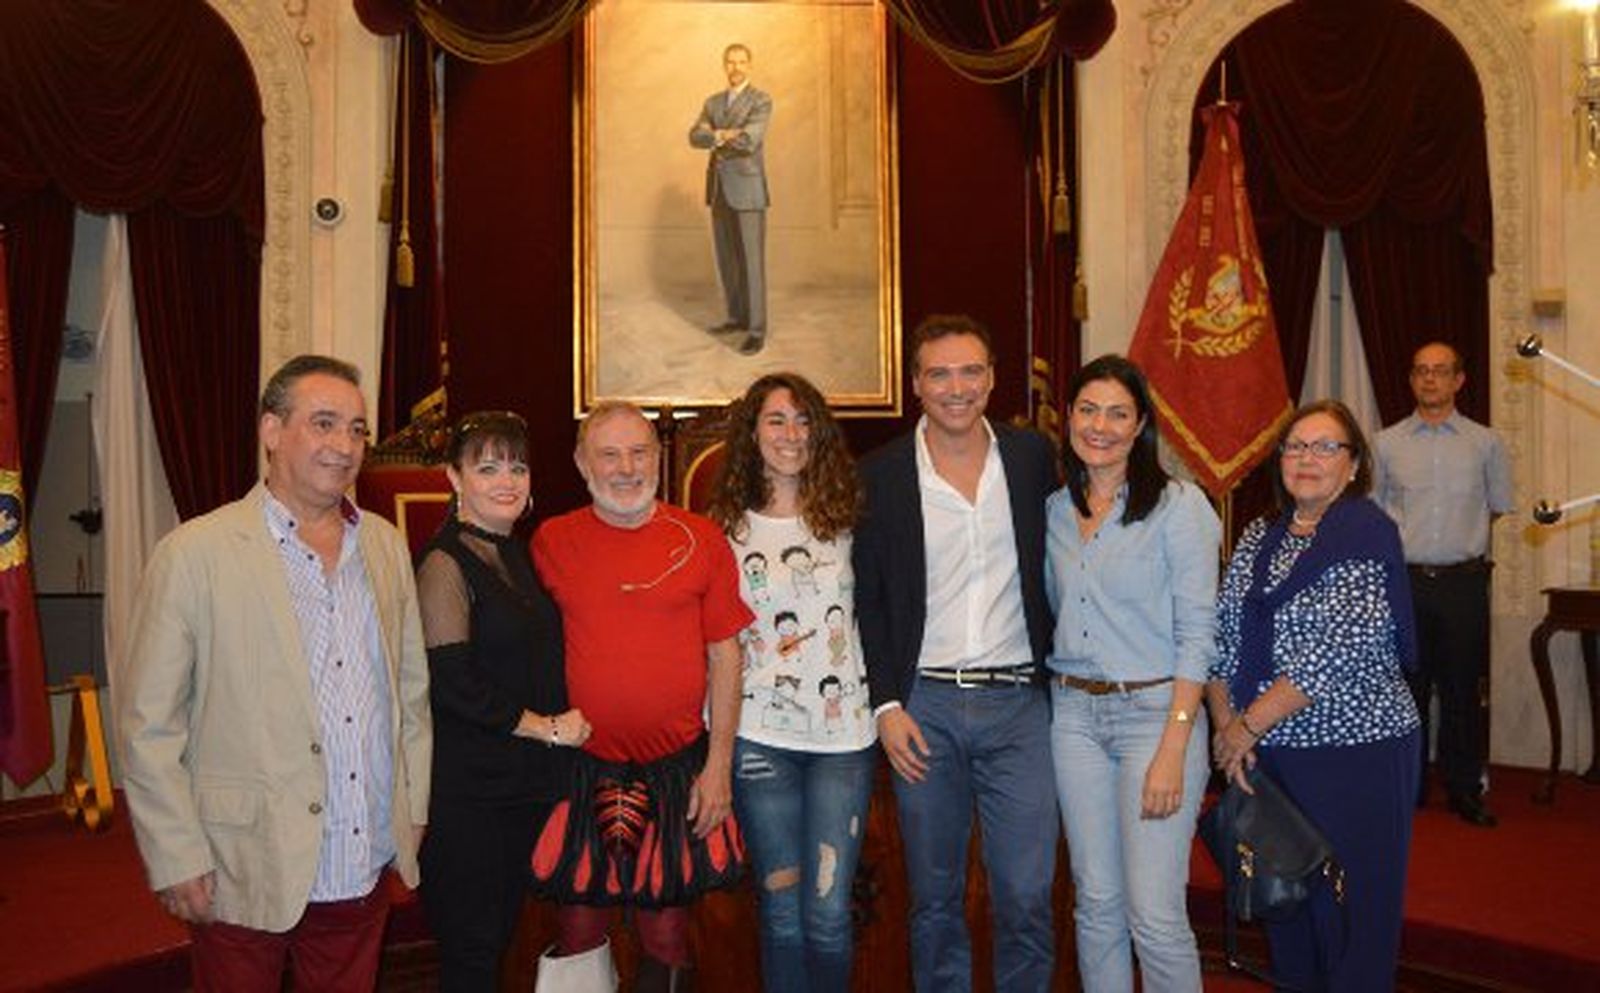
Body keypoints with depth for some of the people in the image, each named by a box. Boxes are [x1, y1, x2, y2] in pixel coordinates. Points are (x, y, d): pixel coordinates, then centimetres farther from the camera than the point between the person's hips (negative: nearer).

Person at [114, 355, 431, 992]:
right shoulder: (195, 553, -9)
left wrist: (414, 807, 10)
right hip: (246, 876, -4)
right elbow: (146, 724, -8)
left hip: (366, 871, 5)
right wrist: (177, 861, -10)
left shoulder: (387, 545, 7)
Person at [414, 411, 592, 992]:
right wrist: (547, 727, -13)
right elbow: (452, 685, -20)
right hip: (468, 789, -8)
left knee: (501, 932, 17)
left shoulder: (518, 553, 12)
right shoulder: (445, 564, -14)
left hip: (527, 780, 8)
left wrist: (565, 722, 8)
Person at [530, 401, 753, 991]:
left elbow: (724, 656, 1)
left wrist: (719, 765, -2)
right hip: (581, 771, 1)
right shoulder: (550, 541, 0)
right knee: (578, 932, 11)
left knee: (666, 935, 12)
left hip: (678, 770, 0)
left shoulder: (700, 540, -2)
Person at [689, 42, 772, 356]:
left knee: (751, 261, -7)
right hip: (719, 190, 7)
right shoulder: (713, 103, 14)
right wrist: (722, 135, -18)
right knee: (726, 258, 12)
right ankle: (738, 317, 26)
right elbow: (696, 137, -1)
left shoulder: (762, 101, -6)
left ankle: (756, 330, -4)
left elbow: (747, 142, -21)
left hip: (748, 190, -6)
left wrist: (714, 134, -7)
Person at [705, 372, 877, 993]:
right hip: (760, 738, 0)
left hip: (842, 733, 1)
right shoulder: (723, 525, 3)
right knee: (782, 912, 7)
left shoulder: (845, 517, 5)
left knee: (828, 914, 0)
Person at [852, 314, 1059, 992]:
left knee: (1028, 897, 3)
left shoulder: (1033, 458, 4)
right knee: (934, 898, 12)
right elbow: (867, 600, 2)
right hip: (923, 706, 0)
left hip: (1018, 703, 1)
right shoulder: (881, 473, 0)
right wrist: (886, 704, -5)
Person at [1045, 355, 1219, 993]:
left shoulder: (1177, 505, -7)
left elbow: (1196, 635, -10)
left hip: (1156, 709, -5)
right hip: (1073, 713, 5)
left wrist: (1172, 750, -16)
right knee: (1097, 904, 11)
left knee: (1155, 914, -5)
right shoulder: (1054, 511, 8)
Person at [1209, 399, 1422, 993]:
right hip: (1269, 752, 6)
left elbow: (1336, 652, -18)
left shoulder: (1367, 533, -8)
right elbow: (1221, 636, 7)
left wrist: (1248, 726, -15)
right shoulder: (1258, 538, 10)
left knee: (1350, 903, 3)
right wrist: (1225, 724, -6)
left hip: (1355, 749, -5)